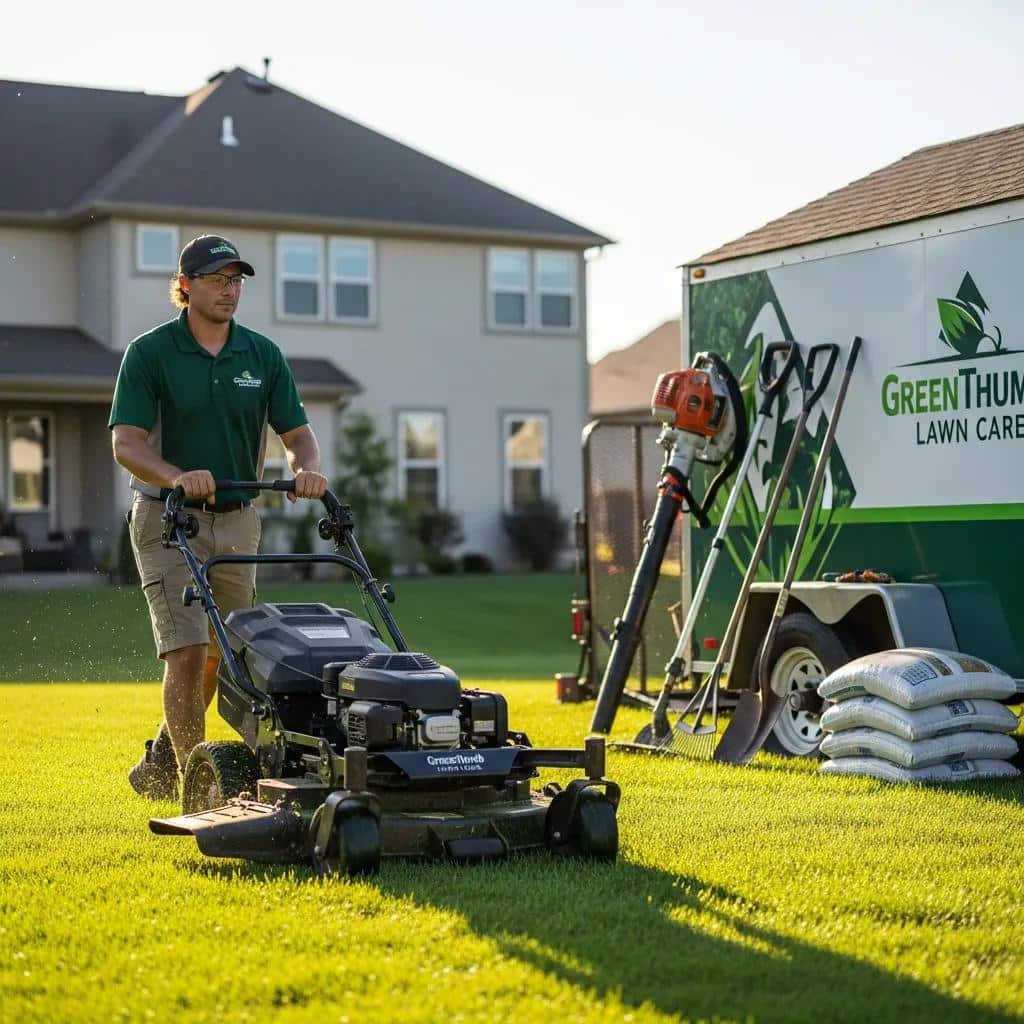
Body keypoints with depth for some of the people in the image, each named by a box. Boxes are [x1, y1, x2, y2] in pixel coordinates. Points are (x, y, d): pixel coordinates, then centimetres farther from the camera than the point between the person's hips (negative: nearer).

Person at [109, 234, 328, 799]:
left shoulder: (262, 355, 3)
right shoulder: (148, 353, -9)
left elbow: (297, 432, 2)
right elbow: (126, 442, -16)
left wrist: (307, 469, -22)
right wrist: (178, 477, -35)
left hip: (237, 520, 5)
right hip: (168, 519, -5)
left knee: (221, 656, 13)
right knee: (186, 651, -13)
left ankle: (160, 764, 33)